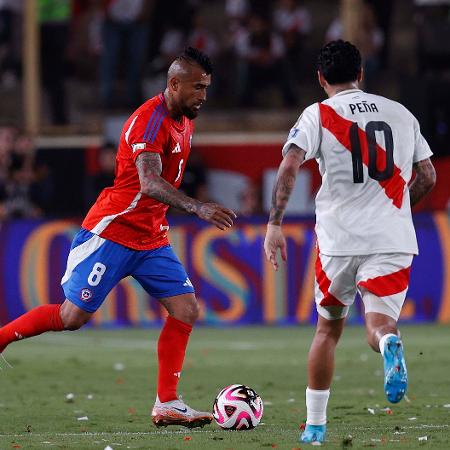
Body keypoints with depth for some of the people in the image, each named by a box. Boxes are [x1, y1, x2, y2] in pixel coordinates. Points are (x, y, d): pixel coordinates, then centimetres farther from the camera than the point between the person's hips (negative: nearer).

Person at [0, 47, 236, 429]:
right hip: (113, 232, -9)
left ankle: (166, 405, -1)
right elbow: (149, 183, -35)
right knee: (73, 316, -5)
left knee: (186, 308, -3)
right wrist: (198, 208, -45)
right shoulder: (150, 120, -21)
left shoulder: (184, 120, 9)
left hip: (151, 238, 9)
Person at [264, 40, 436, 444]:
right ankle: (390, 345, -44)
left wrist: (274, 224, -13)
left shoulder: (318, 115, 4)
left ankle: (315, 425, 20)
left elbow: (290, 166, -11)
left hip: (339, 239, -1)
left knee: (328, 328, 17)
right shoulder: (401, 114, 14)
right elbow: (427, 177, 18)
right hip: (394, 239, 1)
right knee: (379, 325, -5)